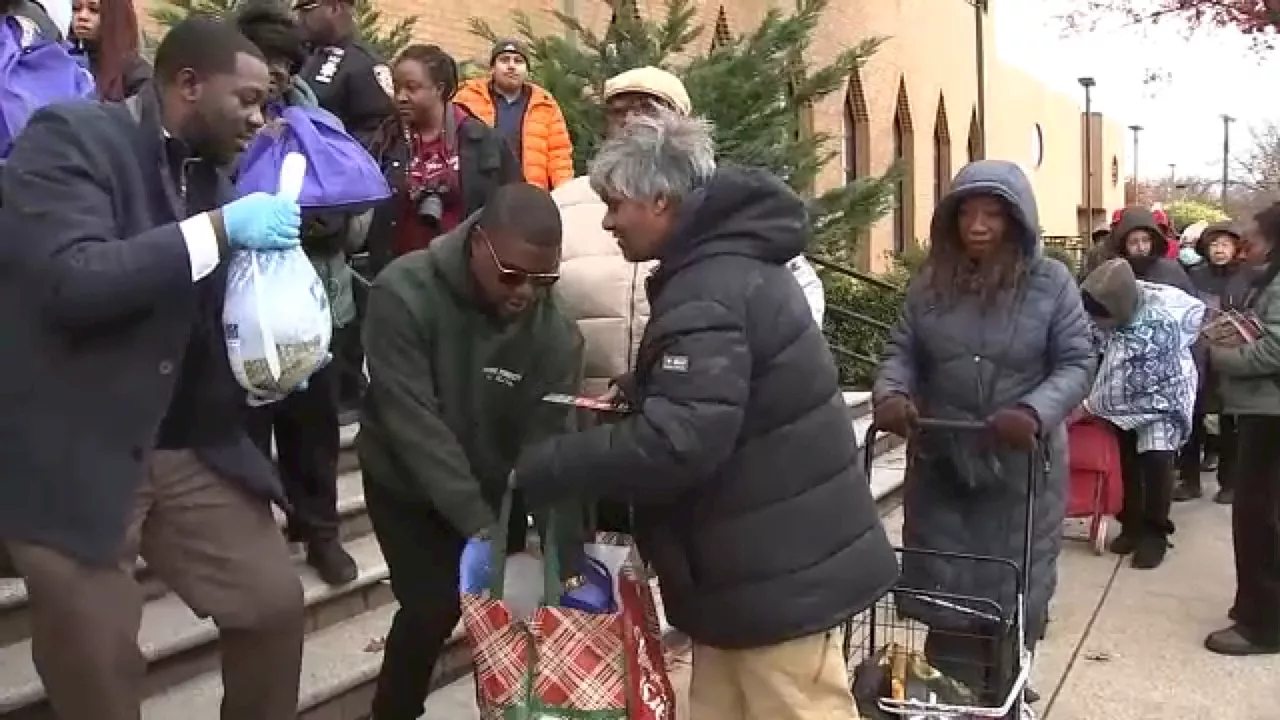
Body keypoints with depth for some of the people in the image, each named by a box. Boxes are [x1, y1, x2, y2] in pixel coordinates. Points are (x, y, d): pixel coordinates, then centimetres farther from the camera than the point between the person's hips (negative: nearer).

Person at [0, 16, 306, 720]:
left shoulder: (208, 173, 9)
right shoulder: (68, 137, -11)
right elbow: (74, 281, -27)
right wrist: (217, 228, -25)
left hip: (192, 449, 7)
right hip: (74, 457, -6)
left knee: (276, 602, 9)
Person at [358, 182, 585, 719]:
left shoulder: (555, 332, -18)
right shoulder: (404, 293, -27)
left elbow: (547, 441, -18)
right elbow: (413, 421, -30)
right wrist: (476, 524, -33)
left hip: (494, 489, 3)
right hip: (409, 487, -3)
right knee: (433, 607, -12)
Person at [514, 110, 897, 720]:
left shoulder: (711, 292, -23)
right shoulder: (728, 263, 11)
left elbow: (674, 443, -31)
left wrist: (541, 468, -21)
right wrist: (635, 394, 10)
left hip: (779, 570, -10)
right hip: (758, 561, 10)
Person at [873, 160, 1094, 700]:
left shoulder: (1051, 282, -5)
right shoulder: (931, 281, 2)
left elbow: (1077, 363, -7)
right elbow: (902, 350, 4)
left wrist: (1036, 412, -25)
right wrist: (891, 394, -18)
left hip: (1022, 465, -2)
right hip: (940, 461, 2)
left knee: (1014, 590, 10)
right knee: (946, 588, 10)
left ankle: (1003, 699, 30)